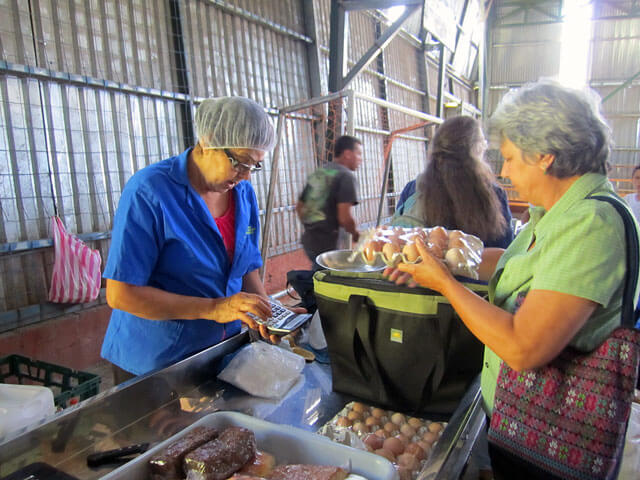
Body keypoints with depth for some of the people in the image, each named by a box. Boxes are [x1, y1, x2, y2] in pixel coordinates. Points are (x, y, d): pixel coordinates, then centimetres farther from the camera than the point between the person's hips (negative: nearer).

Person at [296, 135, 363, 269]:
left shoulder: (317, 174, 14)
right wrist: (355, 234, -1)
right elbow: (344, 217, -19)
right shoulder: (346, 176, -10)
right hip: (326, 242, -8)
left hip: (308, 239, 8)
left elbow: (299, 206, 20)